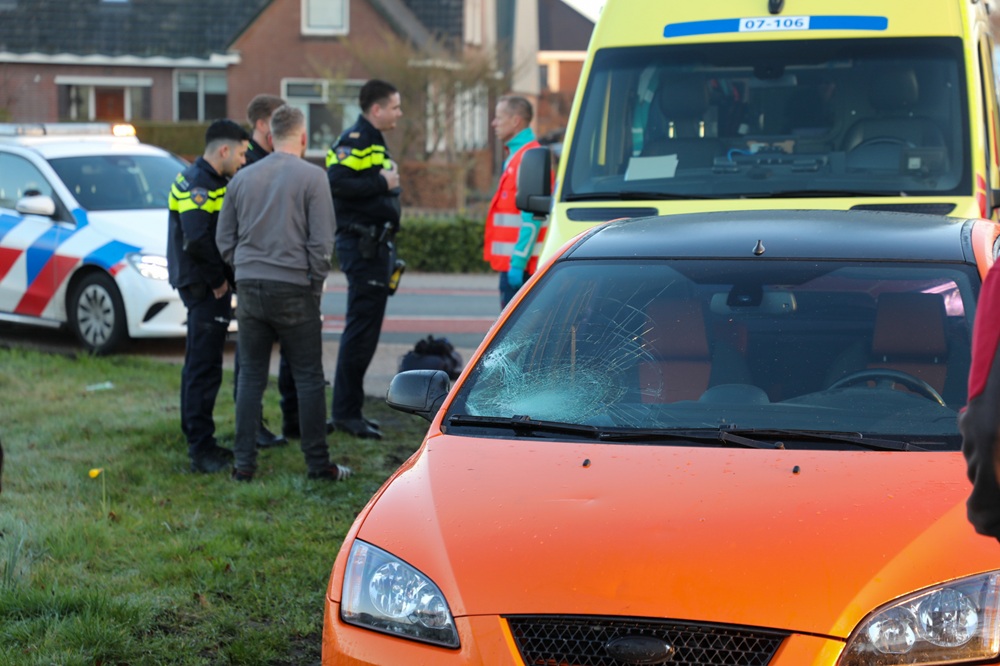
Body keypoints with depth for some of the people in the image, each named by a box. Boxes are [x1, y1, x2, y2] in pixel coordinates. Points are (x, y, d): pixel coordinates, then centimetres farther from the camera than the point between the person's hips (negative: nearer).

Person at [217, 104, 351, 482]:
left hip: (250, 287, 4)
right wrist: (315, 284, 3)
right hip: (293, 290, -4)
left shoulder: (243, 178, 8)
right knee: (308, 378, 3)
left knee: (251, 376, 9)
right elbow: (321, 241, -8)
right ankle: (318, 464, 5)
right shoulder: (312, 177, -5)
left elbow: (224, 239, 12)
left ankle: (244, 463, 8)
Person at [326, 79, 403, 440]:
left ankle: (350, 408, 20)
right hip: (361, 244, -11)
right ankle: (346, 413, -6)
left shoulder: (374, 142, 20)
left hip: (374, 244, 11)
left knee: (365, 328, 14)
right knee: (361, 328, -9)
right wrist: (382, 183, -20)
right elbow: (337, 182, -26)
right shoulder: (355, 140, -12)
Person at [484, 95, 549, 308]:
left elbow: (532, 217, -20)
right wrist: (513, 259, 19)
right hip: (511, 261, 10)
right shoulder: (515, 156, 18)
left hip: (521, 265, -10)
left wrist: (519, 261, -23)